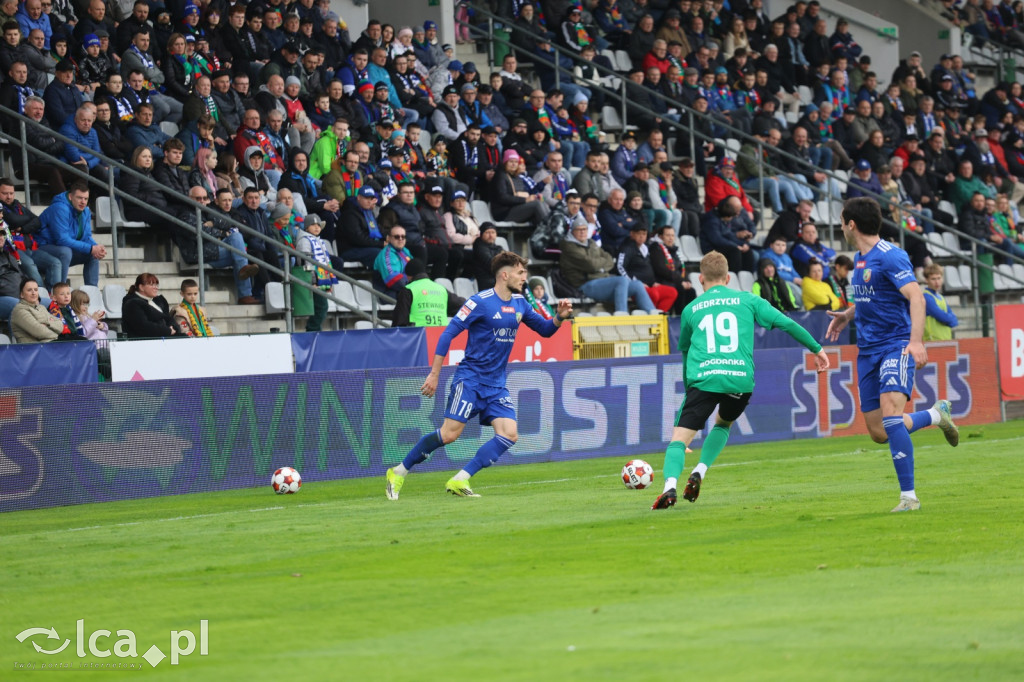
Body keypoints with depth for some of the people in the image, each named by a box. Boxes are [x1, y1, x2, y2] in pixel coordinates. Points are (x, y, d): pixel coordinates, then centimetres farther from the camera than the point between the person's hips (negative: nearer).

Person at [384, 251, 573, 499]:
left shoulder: (519, 303, 9)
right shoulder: (480, 302, -12)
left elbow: (545, 330, 20)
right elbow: (447, 334, -12)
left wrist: (560, 317, -2)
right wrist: (434, 374, -15)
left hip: (496, 384, 7)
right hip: (470, 379, -7)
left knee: (509, 434, -12)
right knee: (449, 434, -13)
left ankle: (459, 480, -9)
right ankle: (398, 473, 3)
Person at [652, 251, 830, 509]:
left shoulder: (691, 309, 18)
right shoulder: (747, 300, 16)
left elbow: (685, 350, 30)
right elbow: (786, 324, 12)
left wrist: (688, 387, 43)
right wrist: (817, 349, 21)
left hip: (703, 379, -1)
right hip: (741, 379, 1)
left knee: (680, 438, -2)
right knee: (723, 423, 30)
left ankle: (670, 485, -29)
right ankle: (699, 473, 9)